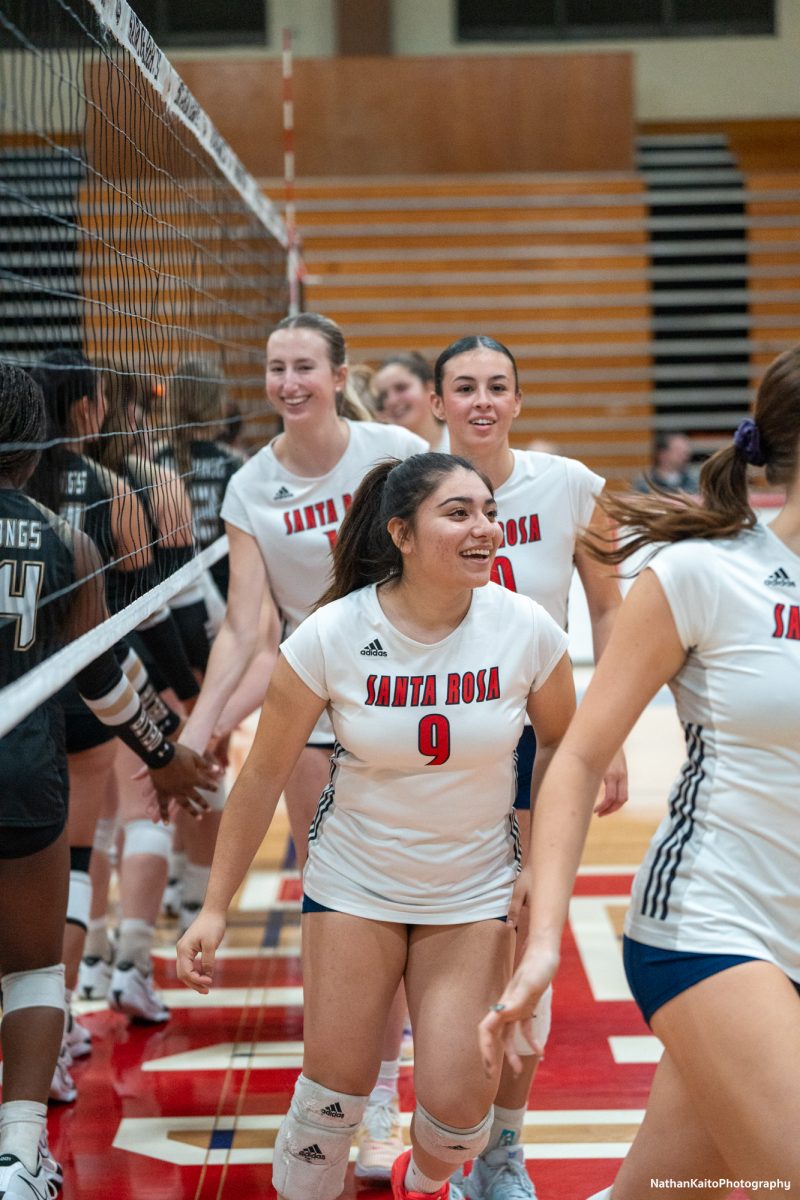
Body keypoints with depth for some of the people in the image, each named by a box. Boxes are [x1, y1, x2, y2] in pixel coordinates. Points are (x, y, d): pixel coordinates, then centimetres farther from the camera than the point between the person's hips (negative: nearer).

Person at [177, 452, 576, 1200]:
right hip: (355, 880, -1)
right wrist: (215, 907, -5)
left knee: (458, 1101, -6)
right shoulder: (330, 636, -17)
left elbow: (561, 741, 5)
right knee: (334, 1089, -1)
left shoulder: (527, 631, -15)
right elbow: (263, 775, -8)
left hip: (475, 887, 1)